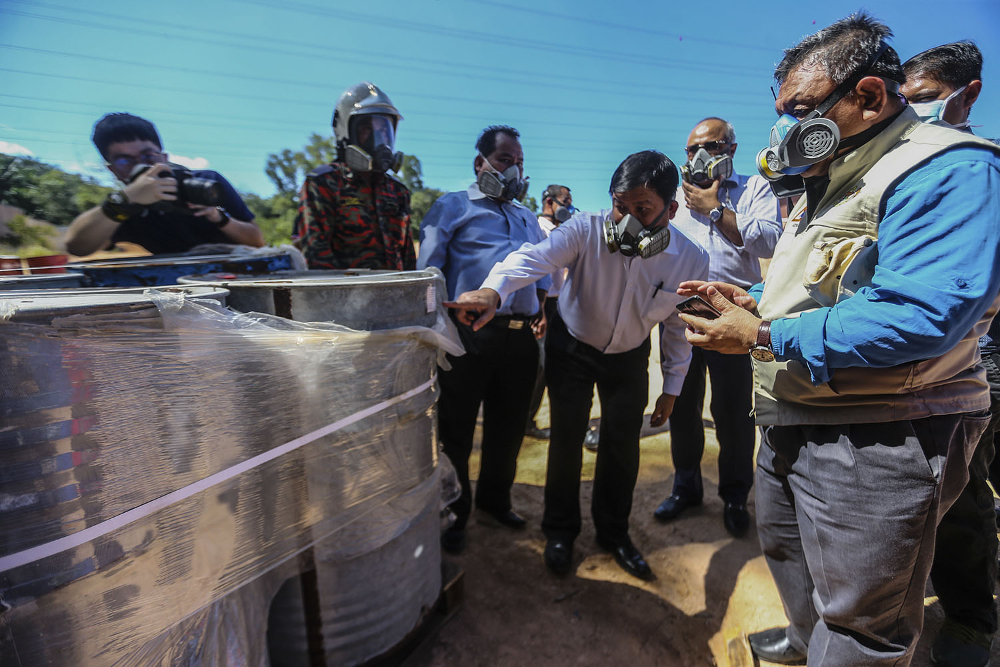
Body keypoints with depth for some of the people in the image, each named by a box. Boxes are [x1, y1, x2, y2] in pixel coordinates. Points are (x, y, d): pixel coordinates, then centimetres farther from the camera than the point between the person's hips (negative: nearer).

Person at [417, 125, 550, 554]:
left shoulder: (527, 216, 24)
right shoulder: (453, 206, 6)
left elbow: (546, 266, 25)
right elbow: (428, 271, -2)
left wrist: (540, 306, 7)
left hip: (521, 336, 6)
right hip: (470, 333, -5)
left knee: (509, 426, 15)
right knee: (457, 427, 5)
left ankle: (494, 498, 36)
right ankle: (454, 512, 24)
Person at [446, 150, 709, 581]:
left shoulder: (691, 260, -17)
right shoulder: (587, 231, -26)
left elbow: (678, 327, -4)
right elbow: (535, 256, -43)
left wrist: (672, 387, 2)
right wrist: (493, 290, -64)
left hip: (629, 357, 2)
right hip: (571, 347, -2)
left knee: (622, 443, 7)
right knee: (567, 437, 0)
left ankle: (613, 532, 32)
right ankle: (560, 530, 23)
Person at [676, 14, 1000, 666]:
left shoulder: (947, 170, -17)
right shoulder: (827, 180, 15)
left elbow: (920, 317, -30)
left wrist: (763, 337, -25)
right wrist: (753, 298, 5)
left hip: (875, 441, -10)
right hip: (793, 425, 10)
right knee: (784, 545, 29)